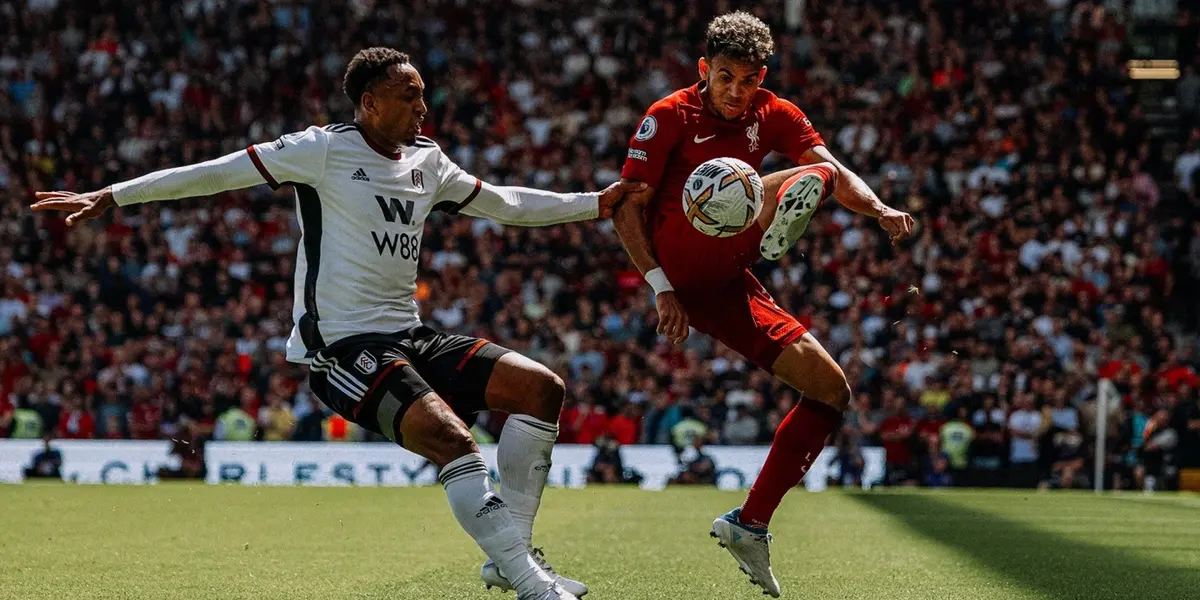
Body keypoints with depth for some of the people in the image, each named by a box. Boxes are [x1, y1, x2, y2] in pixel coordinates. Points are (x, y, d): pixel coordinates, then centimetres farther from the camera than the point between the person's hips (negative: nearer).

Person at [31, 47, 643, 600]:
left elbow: (504, 203, 26)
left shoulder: (427, 161, 13)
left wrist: (596, 203, 23)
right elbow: (218, 173, -8)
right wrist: (112, 196, -12)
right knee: (451, 438, -28)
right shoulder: (323, 149, -7)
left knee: (541, 387, -3)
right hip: (341, 345, -8)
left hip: (407, 337, 8)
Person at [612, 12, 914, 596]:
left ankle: (749, 526, 1)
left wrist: (879, 208, -25)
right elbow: (627, 209, -7)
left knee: (832, 391, 0)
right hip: (684, 260, -5)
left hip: (726, 285, 5)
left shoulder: (775, 115, 10)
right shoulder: (668, 118, -4)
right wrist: (660, 287, -18)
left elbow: (837, 172, -4)